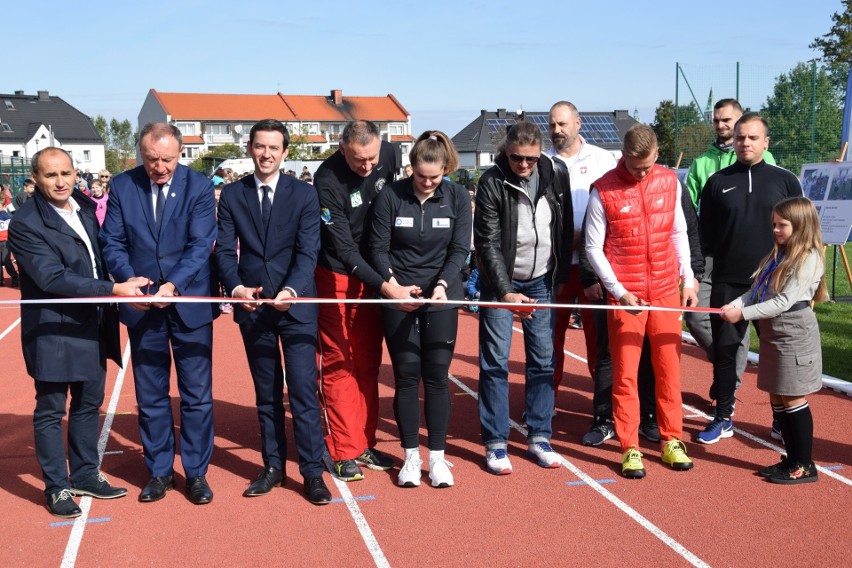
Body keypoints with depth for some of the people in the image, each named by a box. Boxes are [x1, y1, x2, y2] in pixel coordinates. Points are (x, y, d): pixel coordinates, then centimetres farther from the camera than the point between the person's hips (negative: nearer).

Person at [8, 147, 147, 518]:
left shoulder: (85, 207, 5)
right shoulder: (25, 225, -16)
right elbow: (53, 278, -24)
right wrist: (113, 289, -27)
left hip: (93, 326, 7)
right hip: (54, 331, -7)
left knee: (89, 404, 16)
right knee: (51, 411, 6)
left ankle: (85, 474, 31)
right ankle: (56, 487, 18)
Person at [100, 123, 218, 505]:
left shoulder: (199, 187, -6)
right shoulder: (122, 186, 0)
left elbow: (201, 245, -12)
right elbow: (112, 242, -1)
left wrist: (174, 285, -26)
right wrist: (130, 281, -19)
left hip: (190, 303, -2)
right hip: (142, 306, 2)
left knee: (197, 394, 6)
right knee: (150, 396, 11)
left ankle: (196, 472, 20)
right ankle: (159, 471, 26)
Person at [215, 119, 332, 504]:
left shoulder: (304, 195, -1)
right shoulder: (232, 195, 5)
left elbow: (308, 251, -8)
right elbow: (225, 249, -1)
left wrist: (292, 290, -25)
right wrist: (235, 287, -20)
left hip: (296, 304, -2)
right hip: (252, 305, 3)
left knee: (303, 390, -4)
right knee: (266, 393, 13)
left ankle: (313, 472, 5)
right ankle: (273, 466, 24)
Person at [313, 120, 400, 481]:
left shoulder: (388, 154, -8)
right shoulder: (328, 180, -24)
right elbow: (342, 247, -25)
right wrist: (385, 286, -34)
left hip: (374, 272, 5)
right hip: (338, 275, -5)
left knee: (369, 363, 10)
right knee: (339, 365, -1)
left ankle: (364, 444, 20)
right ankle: (344, 452, 8)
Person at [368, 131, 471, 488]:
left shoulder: (457, 197, -1)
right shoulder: (390, 196, -5)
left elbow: (460, 249, -2)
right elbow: (378, 247, -3)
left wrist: (443, 284, -18)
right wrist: (393, 285, -17)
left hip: (441, 296, 1)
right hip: (398, 297, 0)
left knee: (437, 376, 3)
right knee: (406, 375, 3)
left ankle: (437, 457, 14)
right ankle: (411, 456, 16)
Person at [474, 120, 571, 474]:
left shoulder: (552, 174, -4)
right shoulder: (492, 183, -15)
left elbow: (566, 227, 7)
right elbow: (488, 243, -17)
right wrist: (506, 292, -26)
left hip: (541, 281, 4)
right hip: (500, 282, -4)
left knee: (543, 360, 6)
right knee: (495, 362, -2)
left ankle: (539, 437, 18)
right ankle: (495, 443, 7)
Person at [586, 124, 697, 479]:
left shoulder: (669, 182, 4)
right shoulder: (603, 191, -7)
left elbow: (678, 233, 13)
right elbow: (593, 247, -4)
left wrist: (687, 280, 8)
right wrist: (619, 291, -11)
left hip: (666, 290, 3)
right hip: (625, 295, -3)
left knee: (669, 367, 8)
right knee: (625, 373, 1)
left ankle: (671, 439, 21)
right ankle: (630, 448, 10)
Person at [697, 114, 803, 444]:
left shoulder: (785, 180, 4)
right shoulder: (718, 182, 5)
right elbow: (705, 234, 7)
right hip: (727, 283, 1)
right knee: (724, 351, 4)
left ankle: (783, 418, 23)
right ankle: (723, 418, 16)